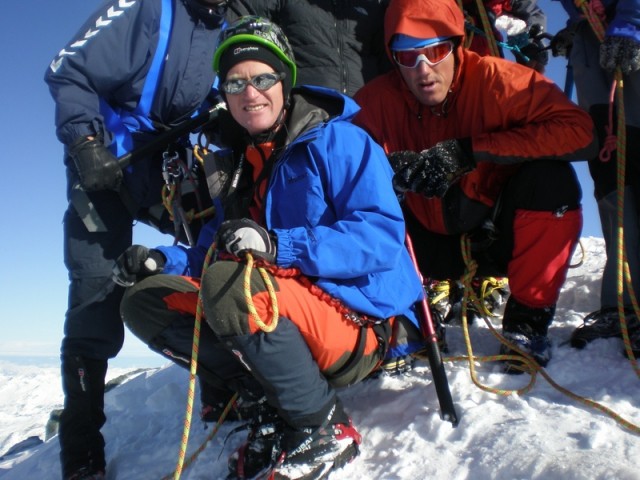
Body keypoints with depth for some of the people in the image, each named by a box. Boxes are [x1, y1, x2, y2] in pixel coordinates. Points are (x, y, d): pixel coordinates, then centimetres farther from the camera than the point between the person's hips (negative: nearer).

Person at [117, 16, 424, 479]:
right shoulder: (236, 167, 14)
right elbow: (213, 255, 17)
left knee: (227, 284, -33)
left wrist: (281, 247, -30)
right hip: (283, 329, 7)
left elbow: (382, 235, -19)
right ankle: (270, 406, -4)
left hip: (362, 324, -7)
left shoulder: (338, 141, -6)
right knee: (145, 300, 0)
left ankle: (325, 428, -12)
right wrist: (163, 261, -4)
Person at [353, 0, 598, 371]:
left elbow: (578, 130, -27)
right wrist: (392, 167, -34)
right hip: (433, 241, 2)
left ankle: (528, 320, -11)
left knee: (550, 176, -28)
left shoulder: (495, 79, -20)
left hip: (498, 236, -1)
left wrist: (470, 150, -32)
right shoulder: (376, 101, -13)